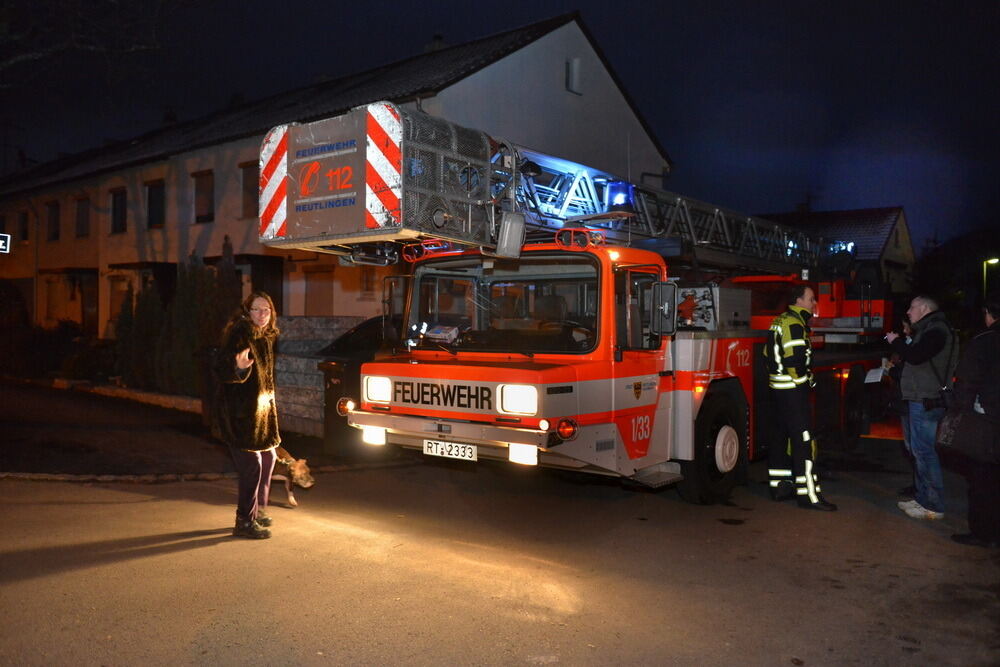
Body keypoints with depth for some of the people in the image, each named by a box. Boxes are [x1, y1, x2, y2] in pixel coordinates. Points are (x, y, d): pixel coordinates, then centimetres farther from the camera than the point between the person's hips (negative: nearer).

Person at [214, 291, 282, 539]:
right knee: (251, 464, -9)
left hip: (262, 409, 10)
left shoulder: (265, 338, 11)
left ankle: (258, 511, 31)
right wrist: (238, 368, -44)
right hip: (240, 412, -9)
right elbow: (220, 368, -25)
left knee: (268, 458, 17)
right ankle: (245, 522, 1)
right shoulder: (239, 335, -16)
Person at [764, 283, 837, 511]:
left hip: (778, 388, 10)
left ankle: (779, 486, 21)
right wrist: (804, 379, -9)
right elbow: (795, 359, -26)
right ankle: (808, 494, -6)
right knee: (803, 440, -8)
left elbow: (770, 354, 19)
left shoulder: (780, 321, 15)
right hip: (794, 390, -10)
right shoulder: (794, 324, -16)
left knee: (782, 438, 15)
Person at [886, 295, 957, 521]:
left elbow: (915, 356, -25)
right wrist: (901, 341, 11)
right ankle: (921, 498, 24)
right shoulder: (926, 330, 20)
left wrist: (896, 341, -9)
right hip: (919, 400, 11)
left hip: (926, 401, -11)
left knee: (924, 452, -9)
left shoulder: (937, 330, -13)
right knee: (918, 451, 16)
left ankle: (934, 507, -4)